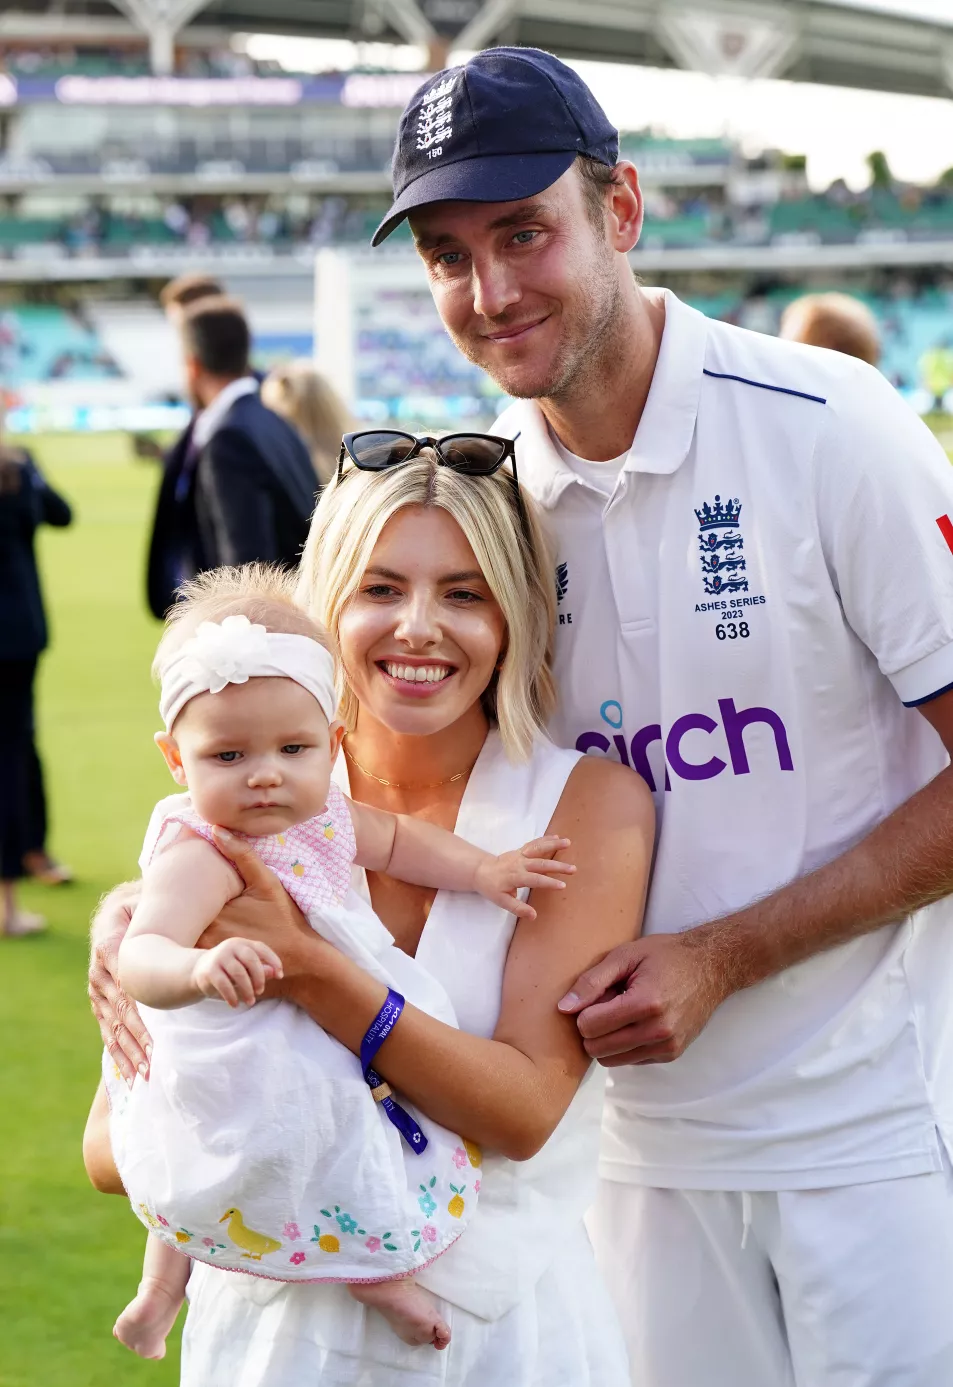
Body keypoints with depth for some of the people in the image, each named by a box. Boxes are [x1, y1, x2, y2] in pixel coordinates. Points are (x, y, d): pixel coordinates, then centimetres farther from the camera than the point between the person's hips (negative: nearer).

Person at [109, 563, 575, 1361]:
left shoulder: (320, 816, -7)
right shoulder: (199, 857, -34)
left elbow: (396, 840, 15)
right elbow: (141, 958, -51)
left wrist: (481, 870, 7)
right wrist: (200, 968, -70)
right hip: (254, 1082, -9)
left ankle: (163, 1287, 49)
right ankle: (377, 1273, 1)